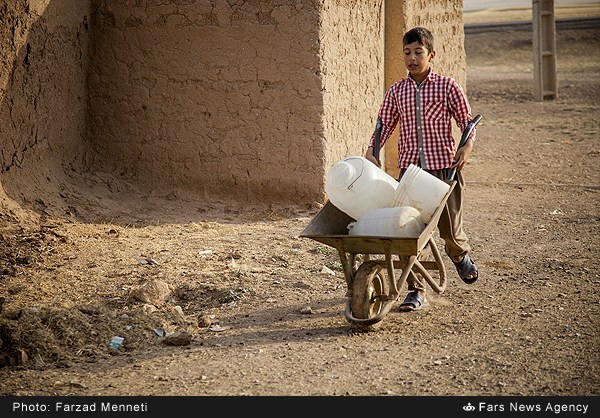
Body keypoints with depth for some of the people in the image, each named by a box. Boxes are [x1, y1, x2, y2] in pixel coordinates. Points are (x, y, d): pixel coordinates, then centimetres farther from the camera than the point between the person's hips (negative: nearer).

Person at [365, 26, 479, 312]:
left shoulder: (447, 87, 0)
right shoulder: (396, 91, 8)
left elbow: (467, 121, 4)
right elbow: (383, 125, 10)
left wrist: (467, 145, -14)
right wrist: (371, 151, -5)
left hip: (444, 168, -2)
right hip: (409, 169, 2)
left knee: (449, 228, 2)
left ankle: (460, 254, 40)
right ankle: (416, 290, 7)